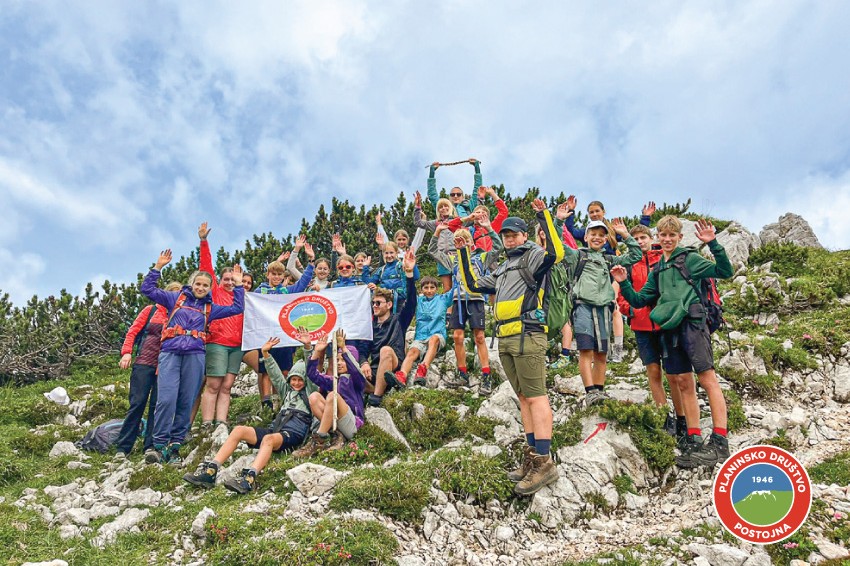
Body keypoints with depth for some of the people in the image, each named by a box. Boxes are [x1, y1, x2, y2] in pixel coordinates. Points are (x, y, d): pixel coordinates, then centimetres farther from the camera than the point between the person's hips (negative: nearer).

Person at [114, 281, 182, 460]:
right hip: (144, 363, -1)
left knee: (157, 405, -1)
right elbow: (133, 331, 7)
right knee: (137, 403, -4)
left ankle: (150, 446, 5)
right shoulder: (151, 310, 9)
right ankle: (122, 447, 2)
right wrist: (126, 352, -5)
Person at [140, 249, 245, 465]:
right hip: (170, 352, -2)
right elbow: (148, 289, 14)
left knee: (186, 402, -1)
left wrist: (238, 285, 19)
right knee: (166, 399, -14)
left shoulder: (210, 308, 21)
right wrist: (158, 267, 8)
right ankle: (159, 446, -8)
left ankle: (174, 446, 7)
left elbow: (237, 308, 20)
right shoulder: (176, 298, 17)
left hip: (195, 355, 2)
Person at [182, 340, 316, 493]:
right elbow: (275, 374, 25)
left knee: (269, 439, -38)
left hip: (294, 433, -6)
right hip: (275, 428, 6)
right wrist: (265, 353, 13)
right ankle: (210, 470, -25)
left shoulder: (308, 391, 17)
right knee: (239, 430, -14)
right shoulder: (286, 390, 31)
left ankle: (249, 478, -61)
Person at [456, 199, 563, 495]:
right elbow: (473, 284, 31)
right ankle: (534, 456, 15)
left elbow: (555, 253, -20)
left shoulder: (533, 256, 2)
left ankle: (544, 463, -11)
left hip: (527, 335, -9)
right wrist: (463, 253, 28)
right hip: (506, 339, 9)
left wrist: (544, 217, -20)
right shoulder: (503, 269, 27)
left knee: (536, 396, -11)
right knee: (523, 397, 10)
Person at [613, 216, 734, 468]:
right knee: (684, 384, 7)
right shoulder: (658, 270, 22)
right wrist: (624, 283, 8)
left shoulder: (689, 258, 5)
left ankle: (720, 441, -11)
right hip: (670, 328, 7)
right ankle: (694, 440, 12)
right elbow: (638, 300, 23)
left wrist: (713, 244, -17)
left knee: (707, 379, -9)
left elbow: (724, 271, -6)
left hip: (691, 322, -7)